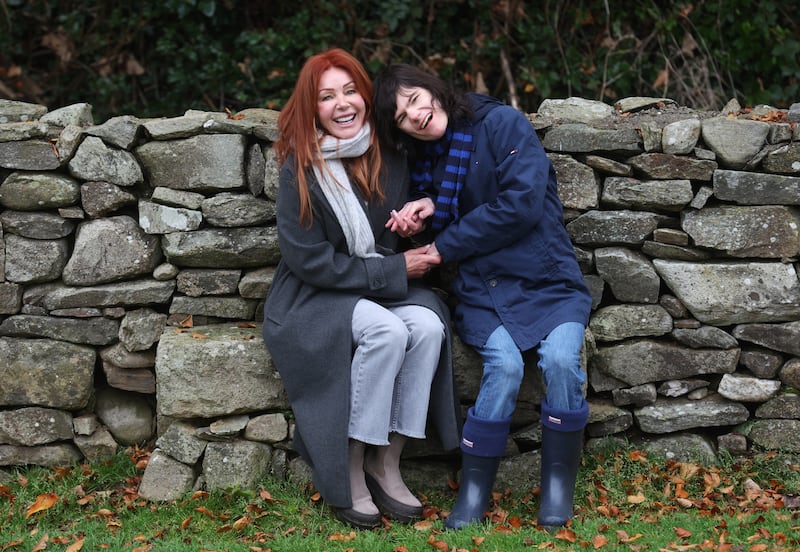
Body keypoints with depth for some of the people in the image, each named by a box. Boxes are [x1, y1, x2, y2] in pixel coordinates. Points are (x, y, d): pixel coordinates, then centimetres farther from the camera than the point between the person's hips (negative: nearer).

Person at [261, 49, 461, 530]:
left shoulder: (390, 158, 0)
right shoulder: (300, 169, -12)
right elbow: (310, 261, -15)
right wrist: (394, 271, -16)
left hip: (387, 286, 5)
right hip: (315, 298, -4)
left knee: (428, 325, -26)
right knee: (386, 331, -32)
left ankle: (387, 462, -17)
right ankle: (350, 469, -20)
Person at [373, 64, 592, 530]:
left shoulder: (502, 123, -5)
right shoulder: (425, 158, 13)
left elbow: (522, 205, -14)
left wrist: (445, 246, -8)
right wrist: (426, 211, -1)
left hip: (549, 281, -3)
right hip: (484, 289, 3)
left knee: (561, 359, -31)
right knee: (505, 364, -28)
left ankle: (559, 483, -10)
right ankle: (475, 488, -14)